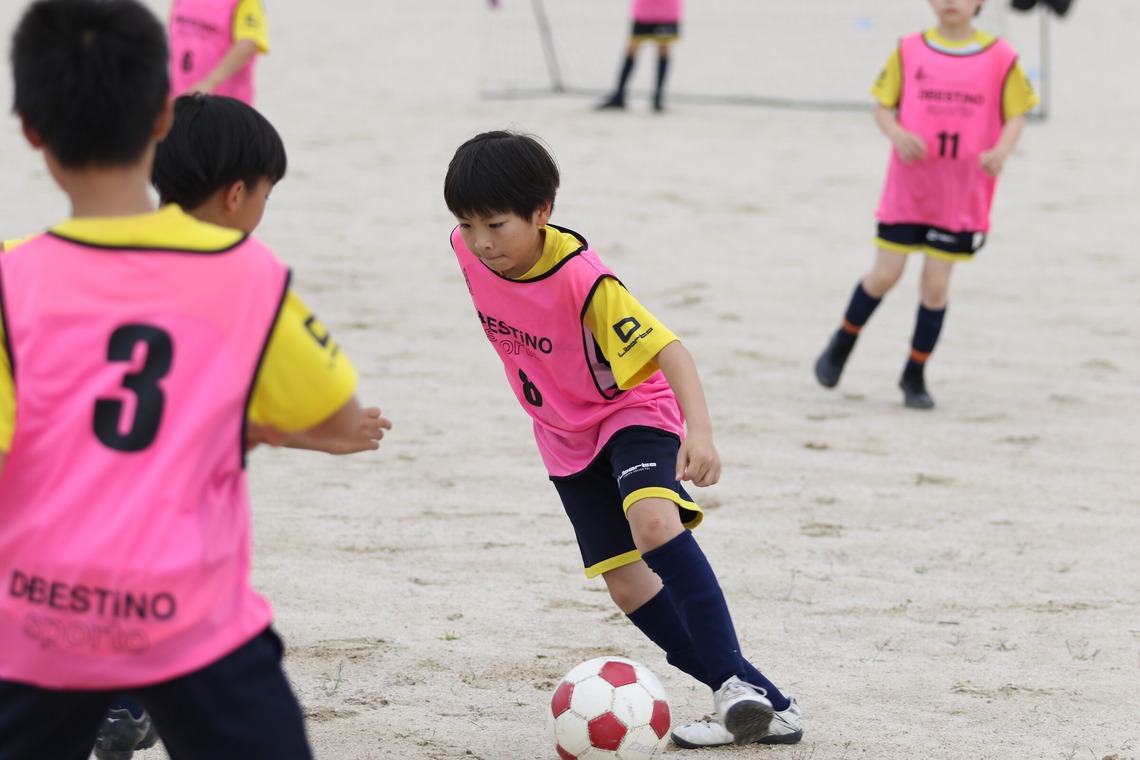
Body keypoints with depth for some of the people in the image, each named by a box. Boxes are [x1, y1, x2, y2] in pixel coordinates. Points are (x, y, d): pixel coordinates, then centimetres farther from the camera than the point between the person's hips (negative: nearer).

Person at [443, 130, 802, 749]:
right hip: (565, 437, 6)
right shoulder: (469, 252, -15)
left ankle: (734, 674, -31)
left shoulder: (582, 279, -33)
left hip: (635, 410, -6)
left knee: (655, 523, -35)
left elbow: (667, 349, -38)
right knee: (625, 583, 1)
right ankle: (759, 706, 5)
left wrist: (699, 431, -53)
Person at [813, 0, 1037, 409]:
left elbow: (1016, 113, 1)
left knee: (936, 283, 1)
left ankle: (915, 375, 17)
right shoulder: (909, 51, -1)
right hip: (908, 188, 0)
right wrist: (897, 133, -18)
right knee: (885, 274, 0)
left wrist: (1001, 151, -19)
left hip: (962, 197, 0)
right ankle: (842, 344, 26)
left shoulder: (1000, 57, -3)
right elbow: (882, 104, 3)